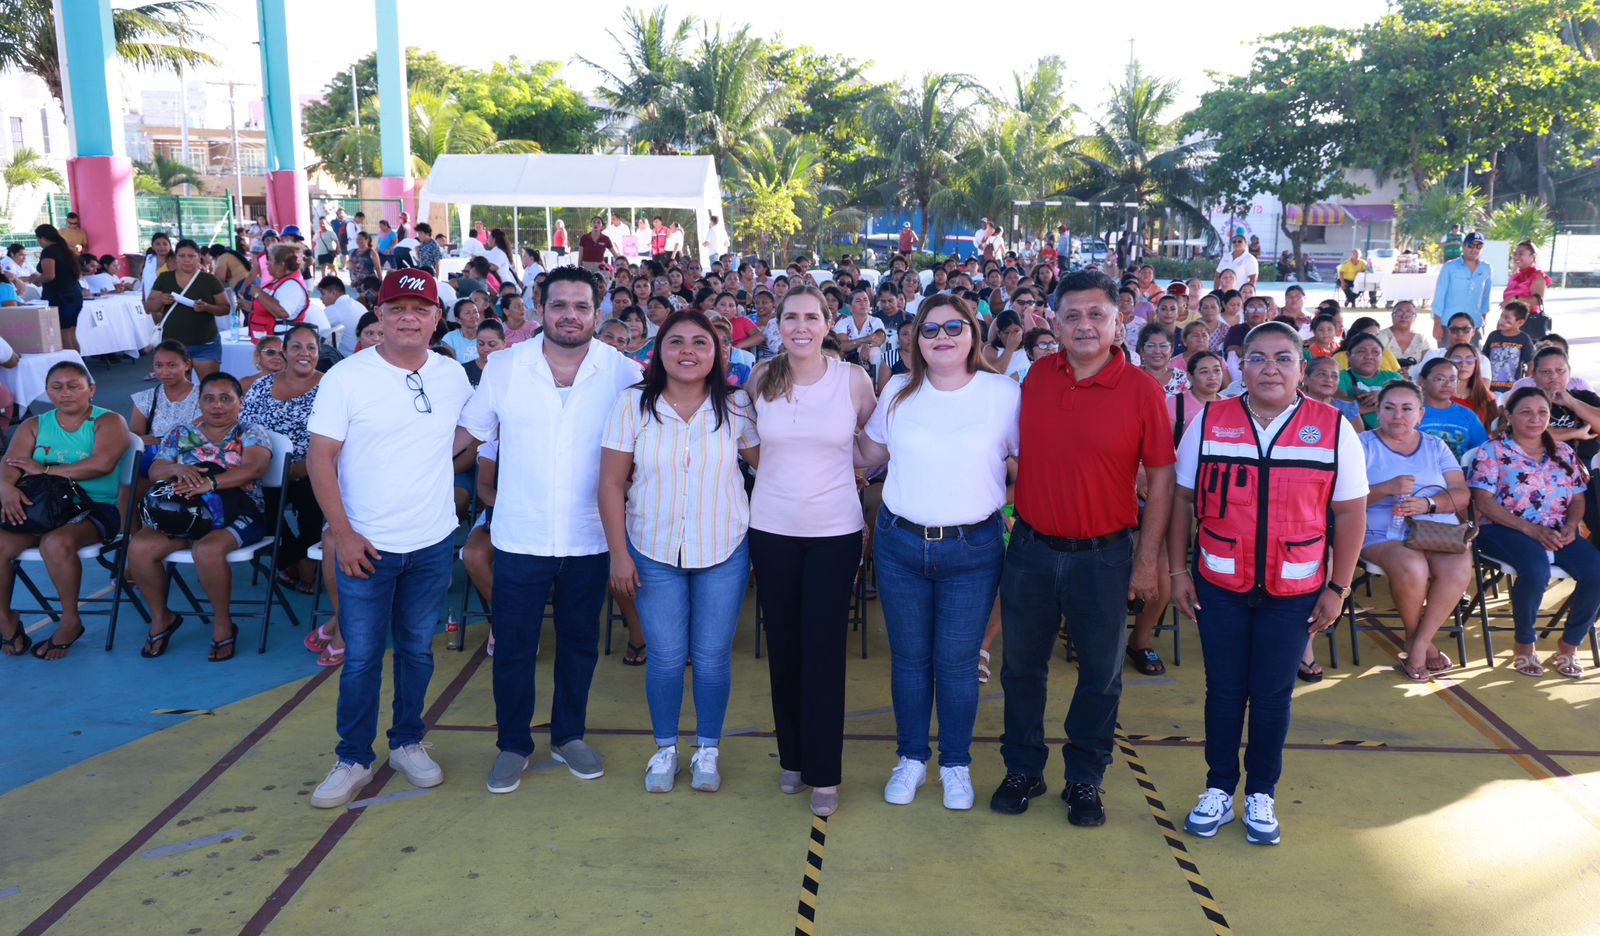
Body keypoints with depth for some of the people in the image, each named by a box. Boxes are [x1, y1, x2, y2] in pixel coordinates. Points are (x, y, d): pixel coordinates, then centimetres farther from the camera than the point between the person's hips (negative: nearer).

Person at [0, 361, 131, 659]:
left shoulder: (108, 422, 1)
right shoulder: (34, 426, 15)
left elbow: (102, 464, -18)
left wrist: (45, 470, -12)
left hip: (95, 508, -5)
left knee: (56, 542, -34)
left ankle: (70, 620, -11)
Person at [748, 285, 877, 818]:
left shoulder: (853, 380, -5)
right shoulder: (762, 379, 0)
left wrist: (831, 458, -1)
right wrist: (788, 463, 6)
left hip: (835, 531, -2)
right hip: (772, 529, 2)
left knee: (823, 650, -1)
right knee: (783, 645, 10)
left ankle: (824, 773, 11)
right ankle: (791, 757, 26)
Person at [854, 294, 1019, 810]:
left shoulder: (1004, 393, -4)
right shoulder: (898, 391, 4)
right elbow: (868, 453, 15)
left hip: (973, 549, -2)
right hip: (900, 544, 2)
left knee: (957, 662, 7)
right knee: (909, 658, 13)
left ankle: (956, 763, 27)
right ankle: (912, 756, 31)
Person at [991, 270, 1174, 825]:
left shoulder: (1142, 390, -9)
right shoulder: (1036, 377, 1)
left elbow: (1160, 478, -5)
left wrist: (1147, 560, -7)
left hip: (1102, 555, -2)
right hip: (1031, 548, 3)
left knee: (1101, 675, 11)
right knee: (1022, 667, 14)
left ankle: (1085, 781, 28)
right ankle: (1023, 770, 31)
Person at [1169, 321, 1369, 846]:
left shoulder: (1333, 429, -3)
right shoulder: (1209, 422, -1)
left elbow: (1350, 513, 0)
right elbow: (1183, 500, 4)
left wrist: (1338, 588, -2)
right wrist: (1178, 571, 1)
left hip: (1294, 591, 0)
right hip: (1219, 586, 1)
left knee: (1272, 695, 8)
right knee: (1224, 690, 9)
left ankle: (1261, 796, 26)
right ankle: (1219, 789, 25)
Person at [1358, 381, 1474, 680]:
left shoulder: (1435, 446, 18)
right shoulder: (1364, 444, 7)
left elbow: (1462, 495, 7)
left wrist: (1428, 504, -13)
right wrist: (1387, 489, -22)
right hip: (1383, 534, -3)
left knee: (1460, 566, -30)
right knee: (1412, 567, -35)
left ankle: (1418, 645, -16)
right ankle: (1417, 638, -6)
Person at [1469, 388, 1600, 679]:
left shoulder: (1564, 452, 18)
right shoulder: (1492, 452, 2)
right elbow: (1484, 501, -8)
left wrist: (1570, 527, -8)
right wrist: (1530, 529, -17)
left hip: (1558, 533, 5)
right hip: (1505, 531, -5)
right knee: (1536, 570, -36)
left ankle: (1569, 646, -4)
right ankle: (1524, 646, -13)